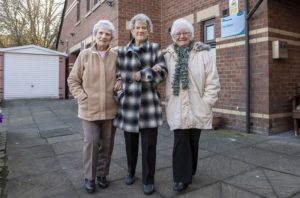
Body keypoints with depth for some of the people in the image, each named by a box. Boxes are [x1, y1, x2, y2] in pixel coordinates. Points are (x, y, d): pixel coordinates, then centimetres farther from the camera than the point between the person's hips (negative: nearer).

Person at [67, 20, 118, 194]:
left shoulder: (116, 57, 1)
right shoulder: (84, 55, -1)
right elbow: (73, 80, 4)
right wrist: (83, 97, -6)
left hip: (110, 109, 2)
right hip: (89, 109, -1)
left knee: (107, 144, 11)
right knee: (91, 143, 0)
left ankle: (102, 174, 30)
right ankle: (89, 177, 20)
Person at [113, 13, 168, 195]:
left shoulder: (155, 48, 5)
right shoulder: (123, 52, 9)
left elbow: (163, 72, -5)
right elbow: (120, 75, 5)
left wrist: (139, 75, -10)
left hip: (149, 102, -2)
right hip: (129, 102, 2)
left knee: (149, 144, 2)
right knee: (131, 142, 14)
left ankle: (149, 180, 20)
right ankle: (131, 172, 37)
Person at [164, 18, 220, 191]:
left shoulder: (203, 53, -3)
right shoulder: (168, 56, 4)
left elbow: (212, 81, -3)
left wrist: (206, 102, -7)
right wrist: (167, 100, -3)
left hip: (197, 108, 0)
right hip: (177, 108, 1)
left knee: (193, 142, 13)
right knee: (180, 143, 0)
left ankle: (188, 173, 34)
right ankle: (182, 177, 13)